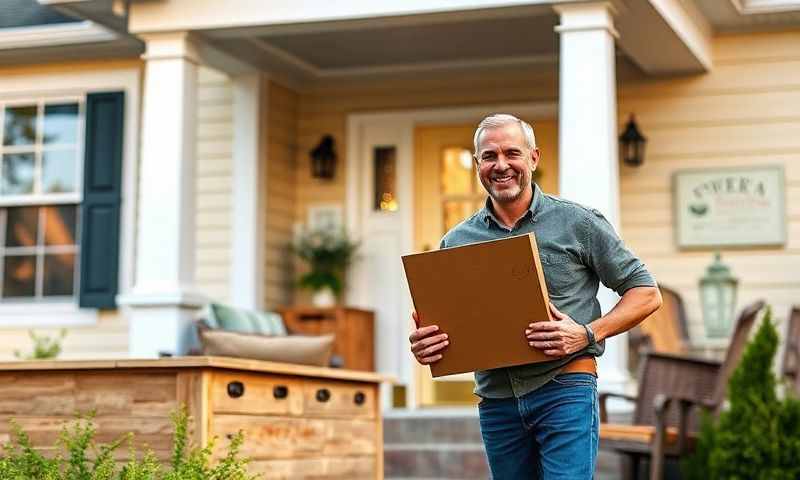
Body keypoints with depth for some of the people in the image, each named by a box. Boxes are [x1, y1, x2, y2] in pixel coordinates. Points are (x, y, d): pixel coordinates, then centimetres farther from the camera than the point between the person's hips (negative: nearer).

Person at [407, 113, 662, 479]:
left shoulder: (577, 223, 0)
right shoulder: (456, 242, 10)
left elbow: (645, 292, 3)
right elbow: (438, 323, 16)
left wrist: (587, 334, -13)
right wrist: (422, 346, -8)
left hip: (564, 390, -4)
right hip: (496, 402, 4)